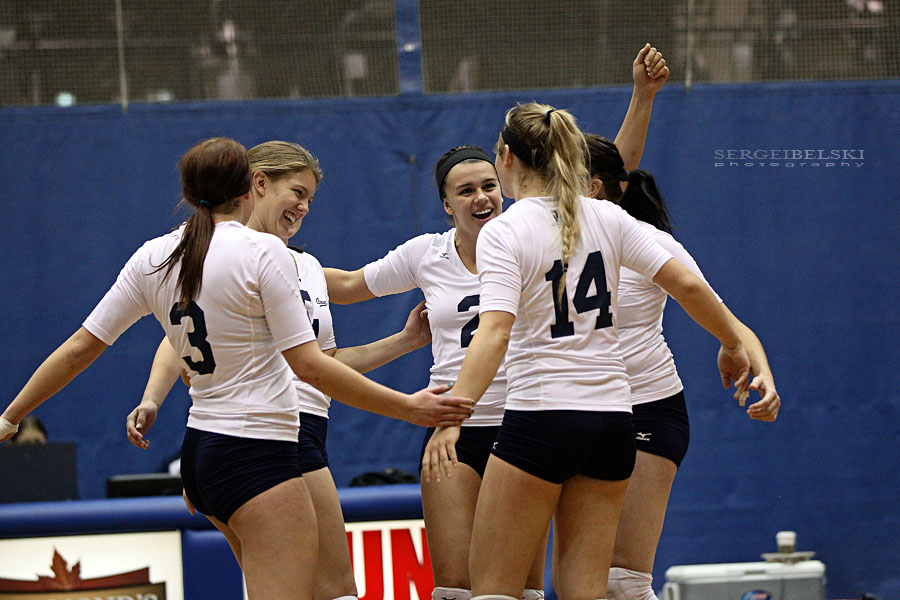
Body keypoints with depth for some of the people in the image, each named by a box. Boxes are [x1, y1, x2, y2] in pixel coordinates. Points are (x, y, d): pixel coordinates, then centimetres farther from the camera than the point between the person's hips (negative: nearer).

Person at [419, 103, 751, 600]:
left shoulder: (503, 232, -8)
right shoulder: (606, 218, 5)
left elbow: (494, 333, -21)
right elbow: (686, 285, 2)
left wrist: (452, 417, -28)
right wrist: (733, 346, 18)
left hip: (541, 416, -5)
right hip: (613, 416, 5)